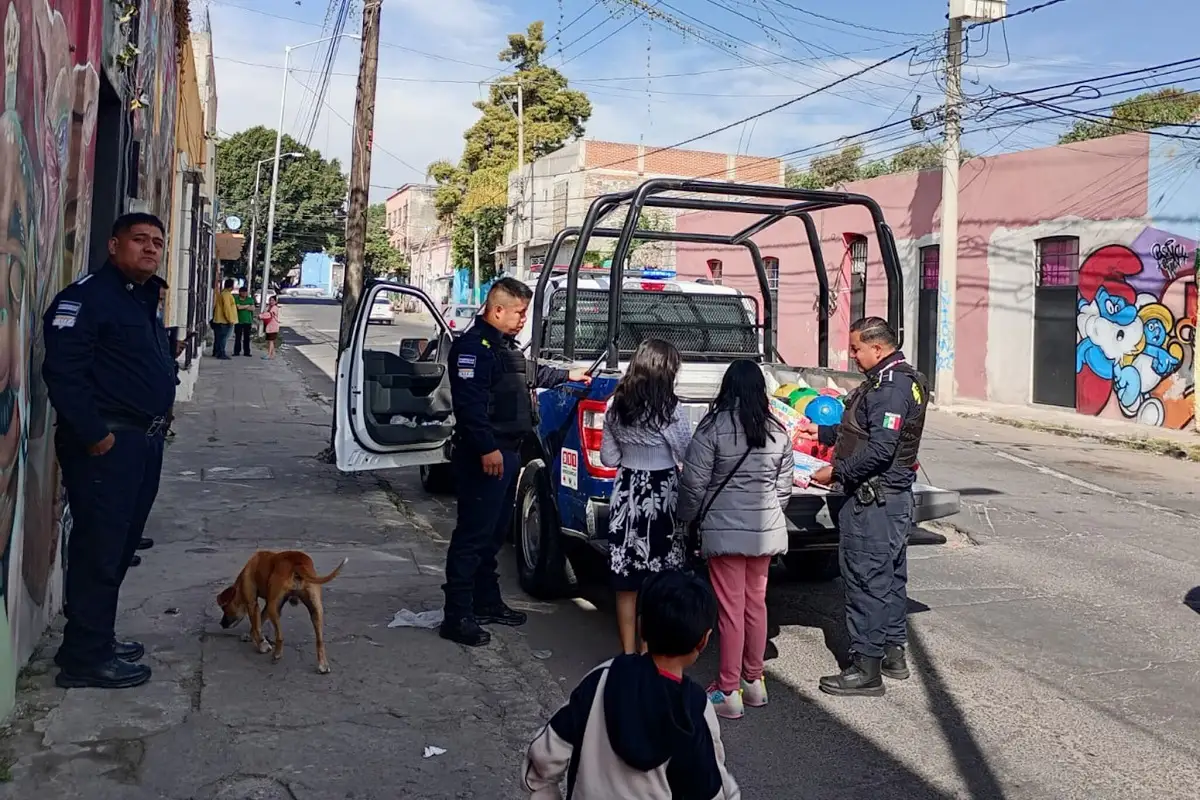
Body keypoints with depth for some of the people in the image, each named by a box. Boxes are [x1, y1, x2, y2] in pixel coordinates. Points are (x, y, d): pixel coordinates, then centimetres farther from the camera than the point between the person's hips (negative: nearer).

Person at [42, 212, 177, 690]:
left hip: (143, 442, 10)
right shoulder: (86, 296, -12)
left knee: (119, 546, 15)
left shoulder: (144, 301, 18)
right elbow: (62, 371, -22)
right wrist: (94, 435, -22)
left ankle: (97, 639, 27)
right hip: (106, 444, -10)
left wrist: (155, 429, 15)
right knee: (99, 550, -6)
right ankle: (84, 658, 2)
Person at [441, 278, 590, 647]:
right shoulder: (473, 346, -15)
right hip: (484, 457, -11)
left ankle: (487, 602, 29)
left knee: (494, 534, 18)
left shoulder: (505, 345, 19)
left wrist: (568, 375, 47)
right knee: (472, 535, -8)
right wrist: (487, 448, -29)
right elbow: (469, 402, -25)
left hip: (507, 453, 11)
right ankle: (457, 617, -4)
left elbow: (531, 374, 39)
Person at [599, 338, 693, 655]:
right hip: (662, 498, -5)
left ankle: (628, 652, 19)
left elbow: (608, 458, 8)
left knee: (626, 582, 11)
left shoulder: (616, 408, 2)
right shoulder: (672, 411, -14)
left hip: (626, 495, 5)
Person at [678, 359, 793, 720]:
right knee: (756, 604, 16)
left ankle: (728, 692, 7)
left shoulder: (713, 427, -11)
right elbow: (783, 487, 9)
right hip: (766, 529, 5)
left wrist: (690, 518, 7)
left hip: (724, 529, -5)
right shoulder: (778, 432, 4)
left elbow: (694, 483, -9)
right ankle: (754, 682, 27)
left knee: (731, 609, 0)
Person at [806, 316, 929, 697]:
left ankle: (866, 668, 1)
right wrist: (822, 431, 23)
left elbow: (879, 449, -26)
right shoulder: (903, 379, 14)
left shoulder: (891, 387, -20)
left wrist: (836, 472, -19)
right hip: (894, 495, 11)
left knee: (866, 579, -5)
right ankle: (893, 654, 29)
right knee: (890, 575, 17)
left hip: (873, 498, -11)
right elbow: (863, 430, 23)